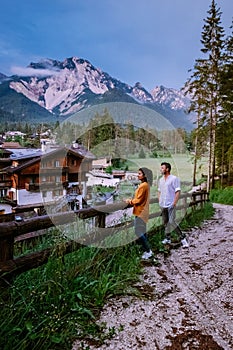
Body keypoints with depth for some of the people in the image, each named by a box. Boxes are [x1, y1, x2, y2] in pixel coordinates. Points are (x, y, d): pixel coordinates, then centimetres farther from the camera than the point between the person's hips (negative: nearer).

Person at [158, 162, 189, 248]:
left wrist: (174, 203, -16)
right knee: (165, 222, 12)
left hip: (170, 205, -7)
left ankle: (182, 238, 1)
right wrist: (159, 201, 10)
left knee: (171, 222, -13)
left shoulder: (174, 178, -8)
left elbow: (178, 191, -11)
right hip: (163, 205, 7)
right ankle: (167, 238, 24)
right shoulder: (161, 180, 12)